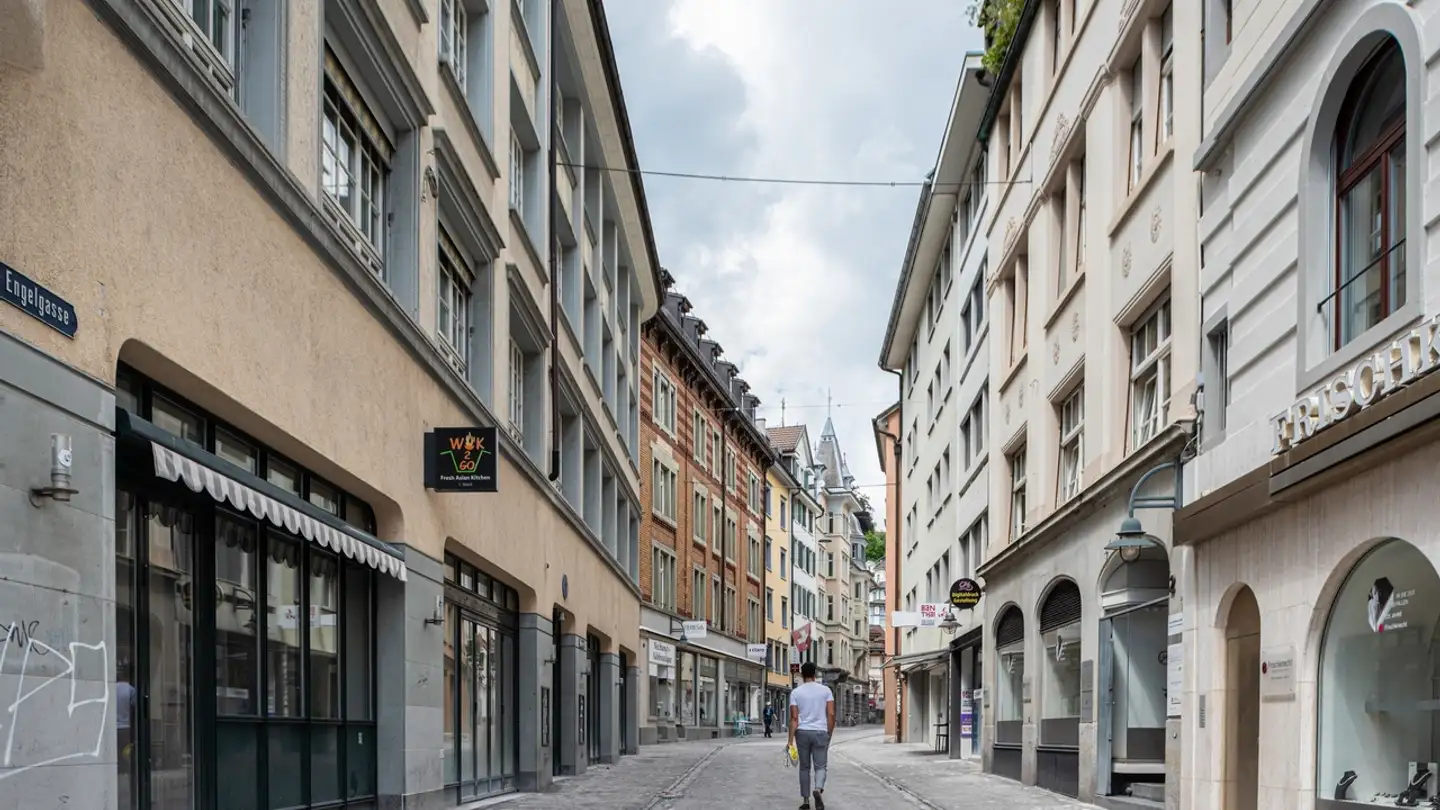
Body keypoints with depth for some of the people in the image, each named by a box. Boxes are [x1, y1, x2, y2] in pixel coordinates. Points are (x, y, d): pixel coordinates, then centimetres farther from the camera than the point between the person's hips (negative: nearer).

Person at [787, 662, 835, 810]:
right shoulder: (825, 690, 1)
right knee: (820, 766, 3)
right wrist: (829, 734, 8)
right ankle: (819, 789, -25)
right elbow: (831, 714, -3)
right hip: (820, 732, -1)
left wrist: (791, 740, -6)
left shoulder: (796, 692, 0)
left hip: (802, 732, 1)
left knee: (804, 767, 12)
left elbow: (794, 718, -5)